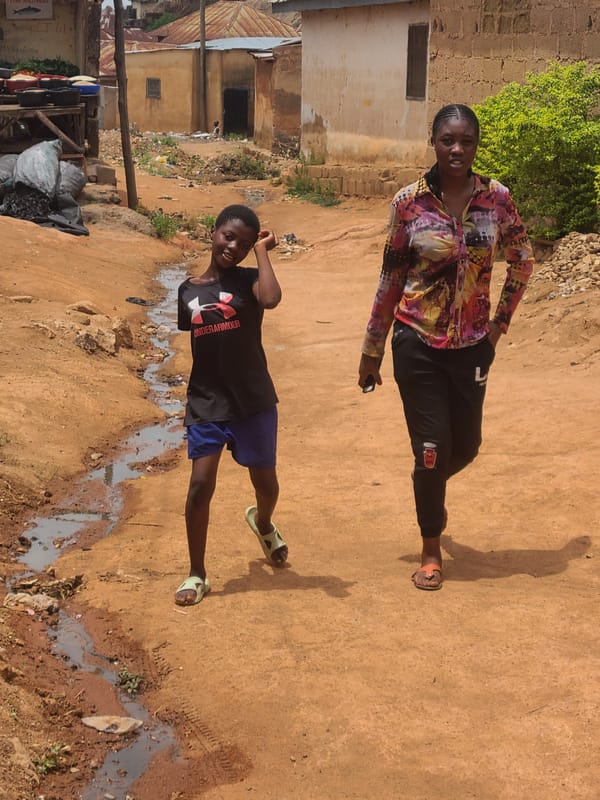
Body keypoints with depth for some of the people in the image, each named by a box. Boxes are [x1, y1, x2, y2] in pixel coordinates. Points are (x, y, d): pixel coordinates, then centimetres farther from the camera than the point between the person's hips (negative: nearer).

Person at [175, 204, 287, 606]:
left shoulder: (248, 278, -4)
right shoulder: (186, 291, 4)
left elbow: (272, 299, -29)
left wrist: (262, 251, -16)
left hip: (254, 401, -1)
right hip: (205, 404, 1)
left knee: (266, 482, 14)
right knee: (201, 484, -7)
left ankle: (262, 522, 50)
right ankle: (197, 574, 8)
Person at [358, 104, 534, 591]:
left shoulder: (496, 198, -4)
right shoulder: (409, 201, -8)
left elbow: (523, 260, 11)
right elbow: (391, 278, -2)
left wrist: (502, 320, 6)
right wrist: (372, 350, 2)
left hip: (472, 345, 2)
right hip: (418, 345, -2)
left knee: (466, 446, 13)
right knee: (431, 448, 2)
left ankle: (433, 489, 49)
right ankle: (431, 550, 23)